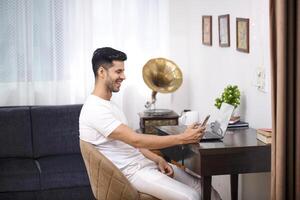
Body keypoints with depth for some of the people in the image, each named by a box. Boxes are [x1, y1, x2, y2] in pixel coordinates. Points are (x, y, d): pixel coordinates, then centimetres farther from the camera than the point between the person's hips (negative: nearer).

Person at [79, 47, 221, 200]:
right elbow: (136, 140, -25)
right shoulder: (95, 109, -19)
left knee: (202, 187, 1)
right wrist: (182, 138, -24)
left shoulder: (108, 105, 15)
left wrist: (158, 159, 1)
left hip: (143, 162, 10)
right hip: (130, 172, -10)